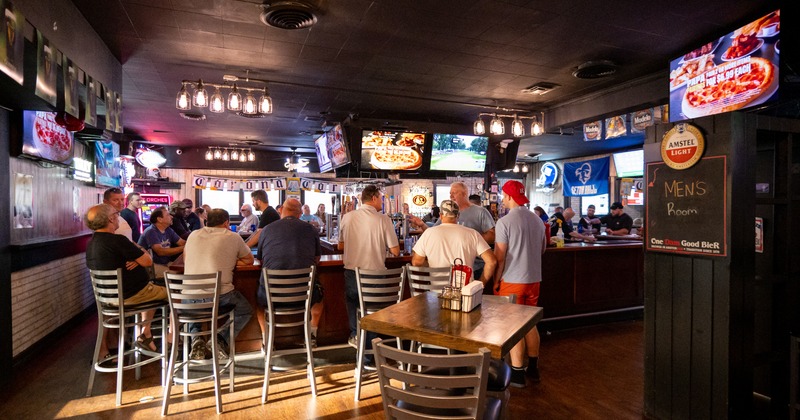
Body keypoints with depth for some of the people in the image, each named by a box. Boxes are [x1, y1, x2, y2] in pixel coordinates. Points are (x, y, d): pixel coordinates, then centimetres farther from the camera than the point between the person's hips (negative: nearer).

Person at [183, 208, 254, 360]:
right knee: (246, 310, 23)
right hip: (220, 295, -3)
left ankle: (196, 339, 14)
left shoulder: (194, 235, 12)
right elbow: (249, 260, 13)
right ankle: (221, 341, 4)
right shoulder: (233, 237, 3)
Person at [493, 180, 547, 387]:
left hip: (512, 280, -6)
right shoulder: (537, 220, 3)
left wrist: (496, 281, -4)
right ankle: (533, 368, 31)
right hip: (533, 279, 6)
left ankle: (517, 374, 13)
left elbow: (499, 257, -16)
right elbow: (542, 248, 16)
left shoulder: (505, 222, -16)